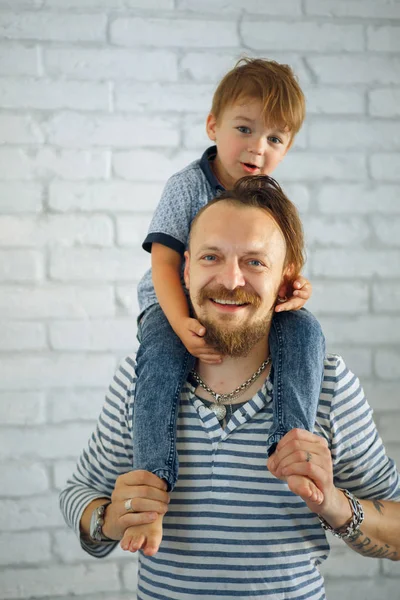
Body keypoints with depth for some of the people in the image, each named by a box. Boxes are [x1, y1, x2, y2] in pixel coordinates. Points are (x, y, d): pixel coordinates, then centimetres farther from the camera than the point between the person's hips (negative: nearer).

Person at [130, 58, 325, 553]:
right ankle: (152, 479, -41)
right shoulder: (188, 186, -9)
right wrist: (182, 323, -30)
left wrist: (294, 289, -17)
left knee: (304, 329, -24)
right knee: (161, 354, -36)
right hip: (176, 307, -4)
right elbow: (164, 261, -14)